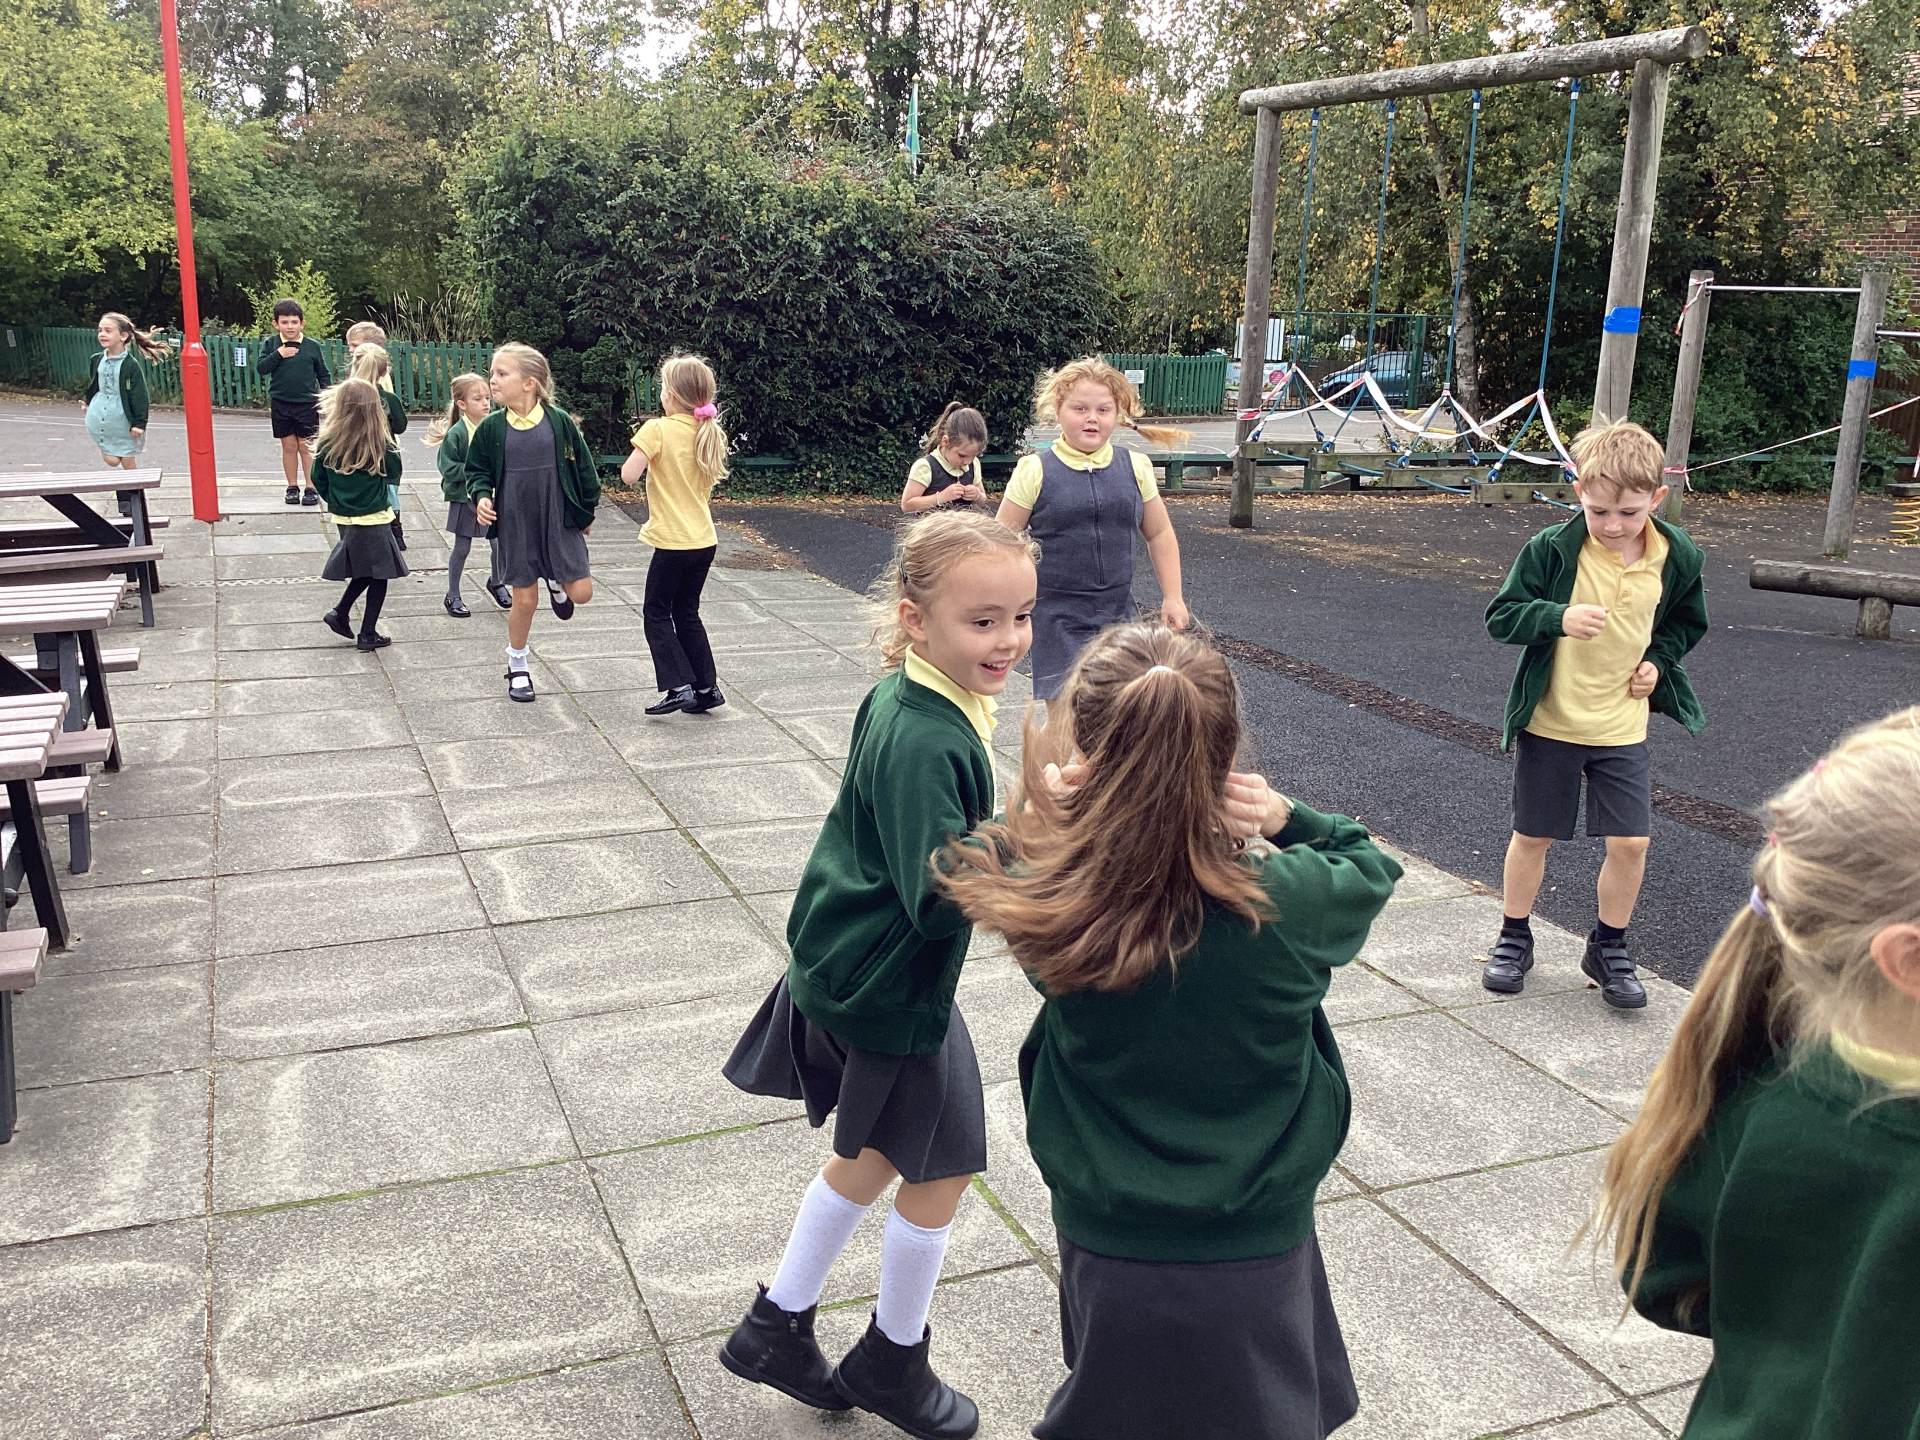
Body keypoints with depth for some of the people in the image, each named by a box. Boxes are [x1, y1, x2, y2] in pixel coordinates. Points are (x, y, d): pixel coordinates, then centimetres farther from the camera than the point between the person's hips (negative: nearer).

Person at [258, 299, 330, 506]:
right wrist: (278, 355, -16)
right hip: (280, 403, 1)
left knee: (306, 446, 1)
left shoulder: (312, 346, 0)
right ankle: (292, 486, 16)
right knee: (288, 446, 8)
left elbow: (323, 374, 7)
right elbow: (261, 368, -5)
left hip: (307, 403, -1)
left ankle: (311, 487, 8)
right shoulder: (272, 345, 2)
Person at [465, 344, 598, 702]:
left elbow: (583, 466, 2)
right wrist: (481, 496, -15)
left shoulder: (559, 421, -9)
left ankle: (557, 582, 33)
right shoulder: (491, 427, -6)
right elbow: (476, 470, 5)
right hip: (515, 524, 0)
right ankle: (517, 666, 25)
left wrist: (587, 511, 8)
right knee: (525, 599, 5)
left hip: (560, 520, 0)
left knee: (581, 592, -4)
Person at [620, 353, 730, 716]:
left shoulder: (658, 429, -14)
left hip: (674, 541, -6)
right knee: (686, 612, 18)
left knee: (656, 612, 8)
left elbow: (629, 475, -19)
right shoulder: (709, 432, 5)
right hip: (704, 539, 6)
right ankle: (706, 687, 18)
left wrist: (642, 452, -1)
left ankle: (679, 687, 0)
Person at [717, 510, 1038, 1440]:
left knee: (871, 1156, 25)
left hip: (850, 968, 9)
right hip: (890, 987, -9)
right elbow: (944, 896, -34)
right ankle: (892, 1362, 35)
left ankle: (776, 1328, 39)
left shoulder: (902, 699, -1)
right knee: (940, 1170, 12)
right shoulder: (926, 743, -30)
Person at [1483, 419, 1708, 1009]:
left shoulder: (1678, 557, -5)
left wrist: (1658, 660, -4)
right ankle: (1513, 939, 29)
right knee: (1532, 836, 10)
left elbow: (1687, 622, 14)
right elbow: (1500, 615, -14)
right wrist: (1558, 617, -31)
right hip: (1549, 722, -2)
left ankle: (1609, 948, 23)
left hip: (1623, 727, 2)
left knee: (1631, 842, 1)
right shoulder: (1552, 549, -15)